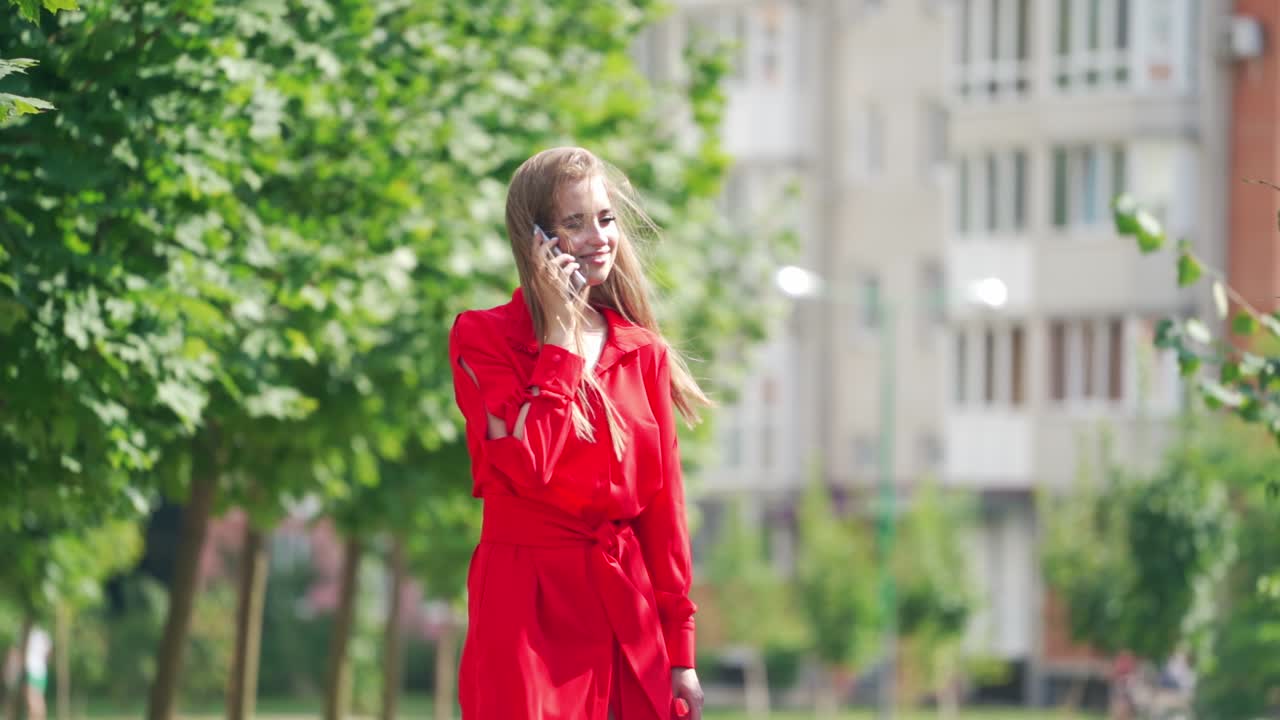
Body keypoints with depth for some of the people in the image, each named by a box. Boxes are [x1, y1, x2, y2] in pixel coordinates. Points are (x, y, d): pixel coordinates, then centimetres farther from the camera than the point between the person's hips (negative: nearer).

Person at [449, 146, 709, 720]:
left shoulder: (644, 351, 11)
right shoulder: (483, 338, -4)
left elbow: (664, 502, 12)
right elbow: (529, 464, -20)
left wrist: (680, 649, 9)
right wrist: (561, 333, -13)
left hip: (630, 612, 5)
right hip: (532, 610, -5)